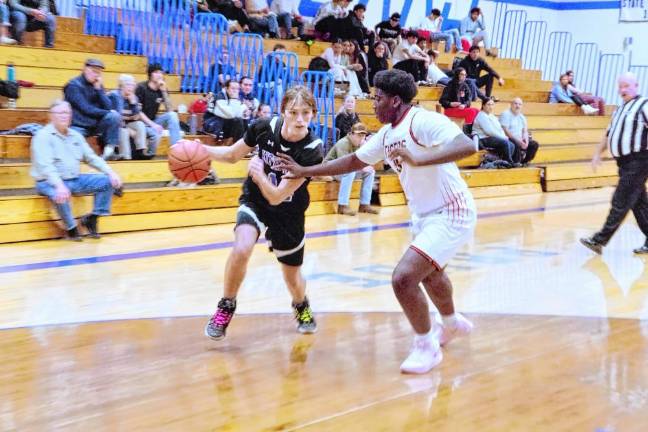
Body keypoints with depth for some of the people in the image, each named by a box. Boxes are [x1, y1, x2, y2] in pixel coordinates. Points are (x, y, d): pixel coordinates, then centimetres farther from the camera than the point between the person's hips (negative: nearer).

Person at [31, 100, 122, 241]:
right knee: (61, 195, -40)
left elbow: (91, 158, 12)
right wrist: (59, 185, -40)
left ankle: (91, 218, 1)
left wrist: (110, 172, -5)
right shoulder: (43, 136, -10)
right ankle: (71, 228, -13)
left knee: (108, 181, -6)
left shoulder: (76, 136, 11)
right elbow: (45, 165, -24)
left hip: (75, 180, 7)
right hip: (49, 182, -7)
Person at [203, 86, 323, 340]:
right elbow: (232, 155, -1)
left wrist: (259, 175, -41)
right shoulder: (265, 128, -19)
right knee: (241, 249, -29)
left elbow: (277, 197, -26)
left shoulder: (311, 151, -27)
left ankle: (301, 306, 49)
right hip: (254, 202, 1)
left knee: (292, 277, 12)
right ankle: (226, 307, -5)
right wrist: (201, 150, -17)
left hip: (288, 213, -1)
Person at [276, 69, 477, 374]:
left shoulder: (423, 121, -21)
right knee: (429, 273, 32)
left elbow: (467, 146, -35)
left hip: (451, 215, -10)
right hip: (425, 215, 10)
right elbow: (353, 161, 17)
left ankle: (426, 347, 1)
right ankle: (453, 324, 59)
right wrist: (304, 171, 17)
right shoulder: (387, 135, 6)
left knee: (403, 278, -20)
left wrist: (417, 159, -45)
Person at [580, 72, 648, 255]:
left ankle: (600, 240, -8)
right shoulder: (620, 109, 18)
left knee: (620, 202, -8)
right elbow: (609, 134, 26)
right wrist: (598, 153, 19)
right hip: (624, 163, 9)